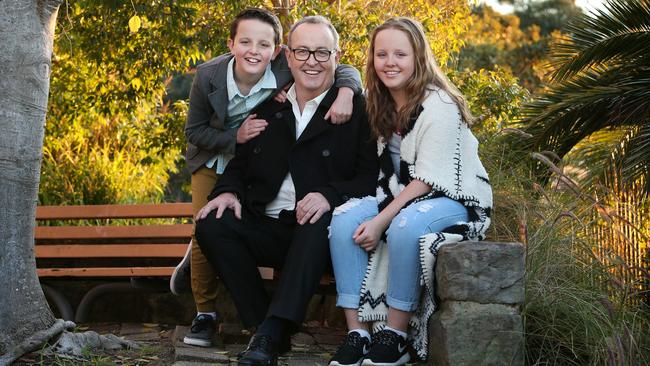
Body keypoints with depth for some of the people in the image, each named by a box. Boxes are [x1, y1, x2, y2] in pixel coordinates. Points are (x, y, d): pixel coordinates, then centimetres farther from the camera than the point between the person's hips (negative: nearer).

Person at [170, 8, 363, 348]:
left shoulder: (286, 66, -27)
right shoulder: (208, 76, -24)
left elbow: (345, 71, -19)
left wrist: (345, 92, -43)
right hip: (214, 162, 0)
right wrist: (236, 137, -29)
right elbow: (194, 130, -12)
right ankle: (204, 313, 15)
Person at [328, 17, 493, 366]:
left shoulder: (439, 106, -18)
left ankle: (395, 337, -25)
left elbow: (427, 179, -21)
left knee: (405, 226, -38)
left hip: (452, 199, -7)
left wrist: (381, 220, -26)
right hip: (401, 195, 7)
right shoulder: (380, 102, 5)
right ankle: (356, 333, -23)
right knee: (344, 218, -21)